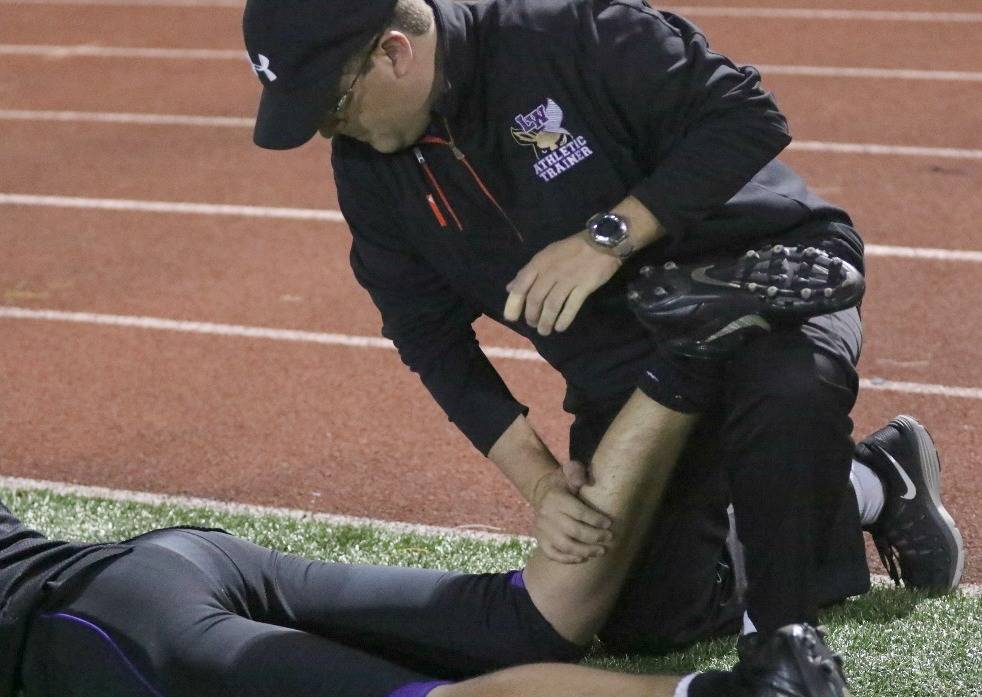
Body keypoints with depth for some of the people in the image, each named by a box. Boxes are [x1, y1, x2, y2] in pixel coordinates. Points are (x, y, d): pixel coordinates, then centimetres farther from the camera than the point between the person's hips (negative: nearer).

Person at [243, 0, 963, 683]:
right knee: (643, 628, 1)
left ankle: (785, 644, -17)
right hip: (621, 373, 6)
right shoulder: (369, 169, -7)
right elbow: (432, 340, -2)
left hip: (765, 273, -6)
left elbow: (749, 117, -26)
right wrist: (539, 482, -12)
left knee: (787, 394, -41)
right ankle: (870, 489, 20)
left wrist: (610, 236, -33)